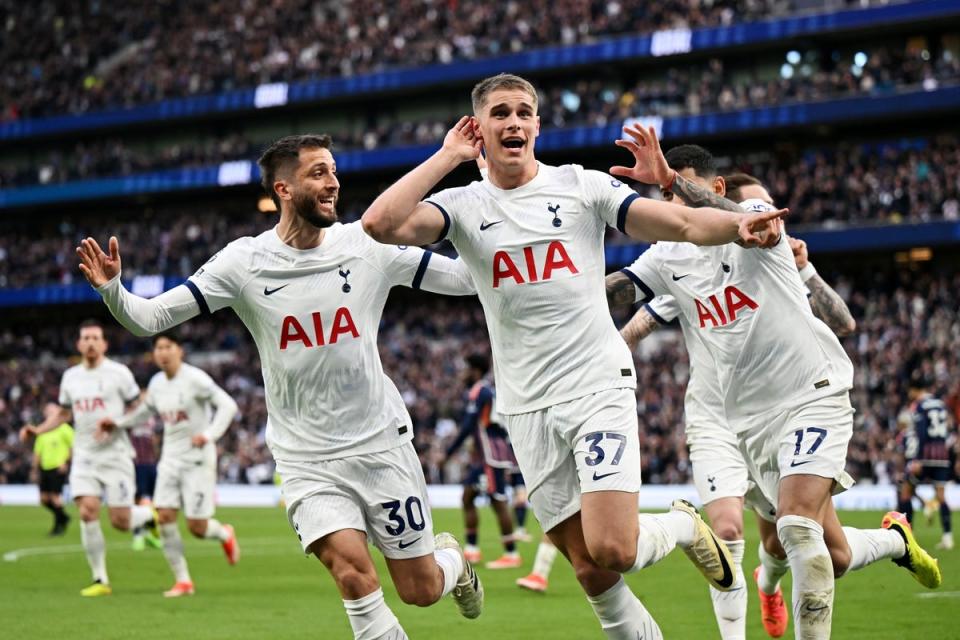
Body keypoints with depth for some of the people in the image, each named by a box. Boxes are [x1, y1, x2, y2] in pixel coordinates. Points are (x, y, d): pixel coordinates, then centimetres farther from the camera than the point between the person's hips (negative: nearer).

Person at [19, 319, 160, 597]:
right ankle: (100, 580, -4)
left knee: (120, 521, -6)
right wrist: (38, 429, 8)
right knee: (87, 512, -13)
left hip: (115, 454, -3)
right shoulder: (70, 376, 10)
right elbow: (64, 412, 22)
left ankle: (151, 514, 30)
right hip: (84, 456, 3)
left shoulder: (119, 373, -5)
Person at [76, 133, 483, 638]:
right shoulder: (244, 262, -7)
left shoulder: (367, 246, -5)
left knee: (421, 591, 8)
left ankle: (451, 558, 44)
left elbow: (465, 277, 1)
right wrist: (112, 289, -28)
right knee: (354, 575, -21)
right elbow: (149, 318, -8)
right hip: (306, 459, -1)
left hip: (381, 443, 1)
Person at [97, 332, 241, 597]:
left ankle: (224, 534, 29)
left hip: (198, 459, -6)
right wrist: (117, 423, 15)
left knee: (197, 527, -7)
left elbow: (227, 405, -18)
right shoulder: (156, 383, 7)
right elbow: (145, 411, 26)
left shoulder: (195, 379, -14)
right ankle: (183, 581, 1)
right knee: (164, 516, -8)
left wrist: (209, 434, -30)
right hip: (171, 458, 6)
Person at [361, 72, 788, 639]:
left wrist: (738, 226, -24)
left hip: (600, 386, -2)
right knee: (591, 571, 0)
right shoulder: (464, 206, 5)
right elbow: (381, 224, -13)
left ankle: (683, 527, 15)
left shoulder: (582, 186, 3)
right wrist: (447, 158, -7)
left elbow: (683, 224, -4)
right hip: (529, 407, 2)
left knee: (611, 551, -16)